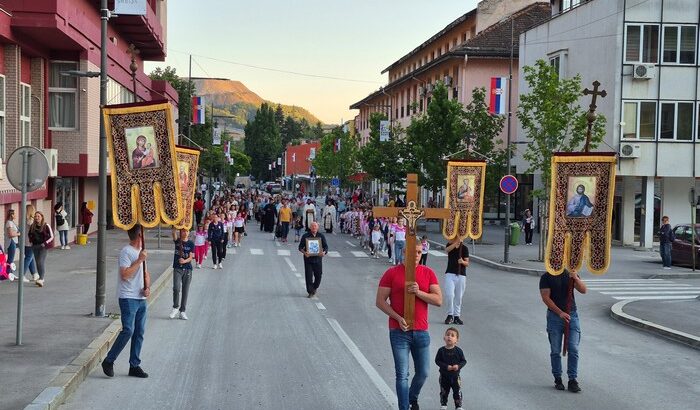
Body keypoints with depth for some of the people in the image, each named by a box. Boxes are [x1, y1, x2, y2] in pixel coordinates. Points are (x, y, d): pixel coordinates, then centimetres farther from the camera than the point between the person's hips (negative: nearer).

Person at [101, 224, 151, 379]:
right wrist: (139, 260, -19)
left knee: (139, 332, 8)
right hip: (128, 298, -8)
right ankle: (108, 361, -1)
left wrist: (147, 287, 3)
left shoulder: (141, 251, 16)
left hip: (141, 298, 8)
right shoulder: (126, 252, -11)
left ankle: (134, 366, 14)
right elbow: (124, 275, -20)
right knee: (128, 330, -14)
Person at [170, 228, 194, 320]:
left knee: (185, 291, 4)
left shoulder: (191, 244, 1)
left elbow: (191, 257, -6)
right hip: (177, 268, -1)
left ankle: (182, 311, 15)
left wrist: (185, 261, -24)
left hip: (187, 269, 1)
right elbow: (174, 233, -21)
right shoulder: (177, 241, 0)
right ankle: (175, 308, 4)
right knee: (176, 288, -17)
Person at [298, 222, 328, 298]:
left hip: (318, 258, 1)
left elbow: (326, 246, 5)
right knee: (309, 276, -4)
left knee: (318, 275, 5)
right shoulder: (305, 236, 0)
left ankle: (315, 287, 34)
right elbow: (300, 247, 0)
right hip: (308, 259, -1)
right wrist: (304, 252, -20)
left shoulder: (321, 236, 5)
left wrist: (324, 252, -17)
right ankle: (310, 292, 5)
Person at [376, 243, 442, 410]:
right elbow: (380, 301, -5)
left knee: (423, 373, 13)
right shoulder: (392, 273, -3)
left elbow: (438, 300, -2)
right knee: (402, 375, -3)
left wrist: (419, 292, -17)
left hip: (421, 332, 3)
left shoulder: (428, 273, 5)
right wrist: (398, 318, -16)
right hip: (399, 332, -3)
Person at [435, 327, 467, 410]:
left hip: (455, 376, 0)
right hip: (444, 375, 0)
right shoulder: (441, 350, -9)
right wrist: (446, 366, -21)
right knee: (444, 392, 12)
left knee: (457, 392, 7)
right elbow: (437, 361, -9)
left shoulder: (458, 350, -8)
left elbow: (463, 361, -2)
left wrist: (458, 366, -21)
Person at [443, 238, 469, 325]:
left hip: (461, 275, 0)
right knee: (449, 295, -12)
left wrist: (462, 262, -22)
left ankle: (456, 316, 14)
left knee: (458, 297, 5)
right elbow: (447, 249, -22)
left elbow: (467, 263, 0)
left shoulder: (464, 248, 1)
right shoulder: (449, 245, 3)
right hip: (450, 274, 0)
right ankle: (450, 315, 1)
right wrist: (456, 242, -34)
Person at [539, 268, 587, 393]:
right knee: (555, 351, 2)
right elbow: (545, 298, -8)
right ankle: (557, 379, 13)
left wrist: (575, 278, -20)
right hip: (554, 316, -2)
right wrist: (560, 313, -17)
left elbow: (583, 290, -2)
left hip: (572, 314, 2)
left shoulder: (571, 274, 9)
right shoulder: (546, 277, 0)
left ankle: (572, 380, -1)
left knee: (573, 349, -5)